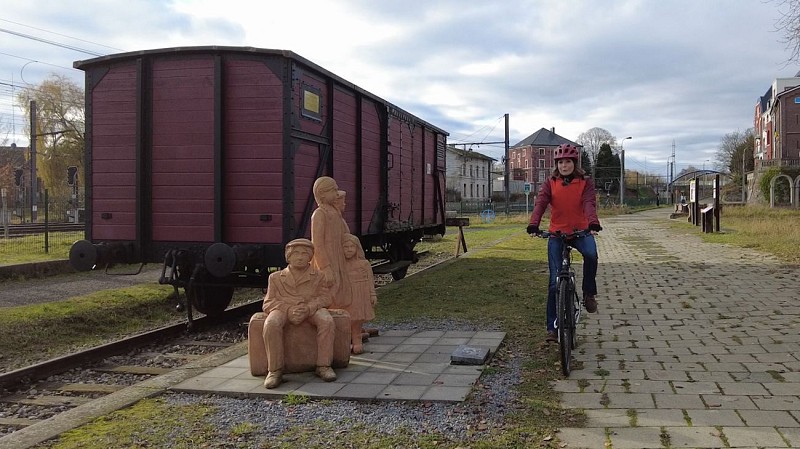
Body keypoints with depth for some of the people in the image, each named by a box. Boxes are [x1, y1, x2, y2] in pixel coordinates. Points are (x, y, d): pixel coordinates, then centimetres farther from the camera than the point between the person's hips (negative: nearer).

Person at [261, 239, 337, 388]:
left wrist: (307, 309, -19)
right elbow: (268, 303, 7)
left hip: (311, 309, 0)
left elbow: (324, 298, 5)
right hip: (283, 309, 0)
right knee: (271, 324, -35)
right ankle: (275, 370, -27)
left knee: (327, 321, -32)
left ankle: (324, 366, -23)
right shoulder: (276, 277, 17)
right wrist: (289, 310, -15)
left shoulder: (318, 277, 18)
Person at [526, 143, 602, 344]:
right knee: (555, 281, -2)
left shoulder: (585, 182, -1)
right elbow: (540, 203, -13)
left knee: (591, 254, -35)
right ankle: (552, 327, 6)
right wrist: (534, 225, -31)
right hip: (557, 233, 1)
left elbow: (589, 203, -17)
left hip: (581, 231, -1)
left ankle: (589, 293, -10)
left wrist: (593, 223, -37)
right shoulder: (550, 183, 2)